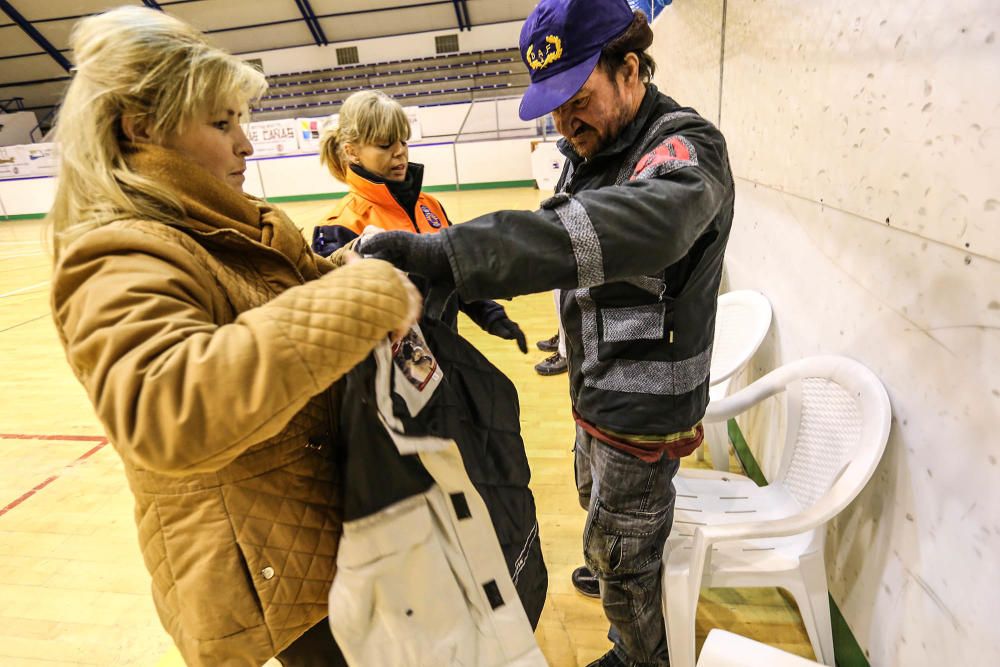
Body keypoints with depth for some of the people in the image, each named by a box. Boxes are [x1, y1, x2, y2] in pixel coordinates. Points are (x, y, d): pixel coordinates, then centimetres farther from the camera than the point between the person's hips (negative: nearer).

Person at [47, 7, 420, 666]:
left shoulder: (241, 229, 5)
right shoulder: (118, 262, -23)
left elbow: (302, 286, 19)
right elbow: (166, 412, -41)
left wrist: (355, 267, -3)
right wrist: (357, 300, -41)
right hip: (265, 568, -8)